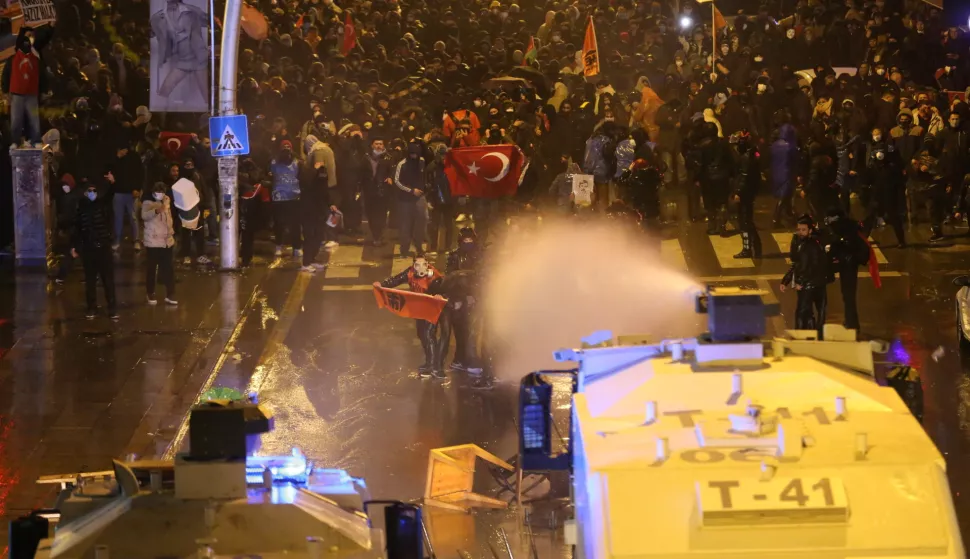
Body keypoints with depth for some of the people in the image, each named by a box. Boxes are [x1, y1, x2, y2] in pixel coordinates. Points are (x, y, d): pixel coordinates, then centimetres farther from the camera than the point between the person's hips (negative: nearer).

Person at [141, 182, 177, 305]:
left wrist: (171, 232, 21)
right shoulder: (148, 203, -10)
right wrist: (156, 211, -45)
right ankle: (151, 294, 12)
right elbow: (144, 216, -29)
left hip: (167, 241, 5)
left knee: (169, 269, 2)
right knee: (151, 269, 0)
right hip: (153, 242, -5)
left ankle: (170, 295, 6)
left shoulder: (166, 200, 9)